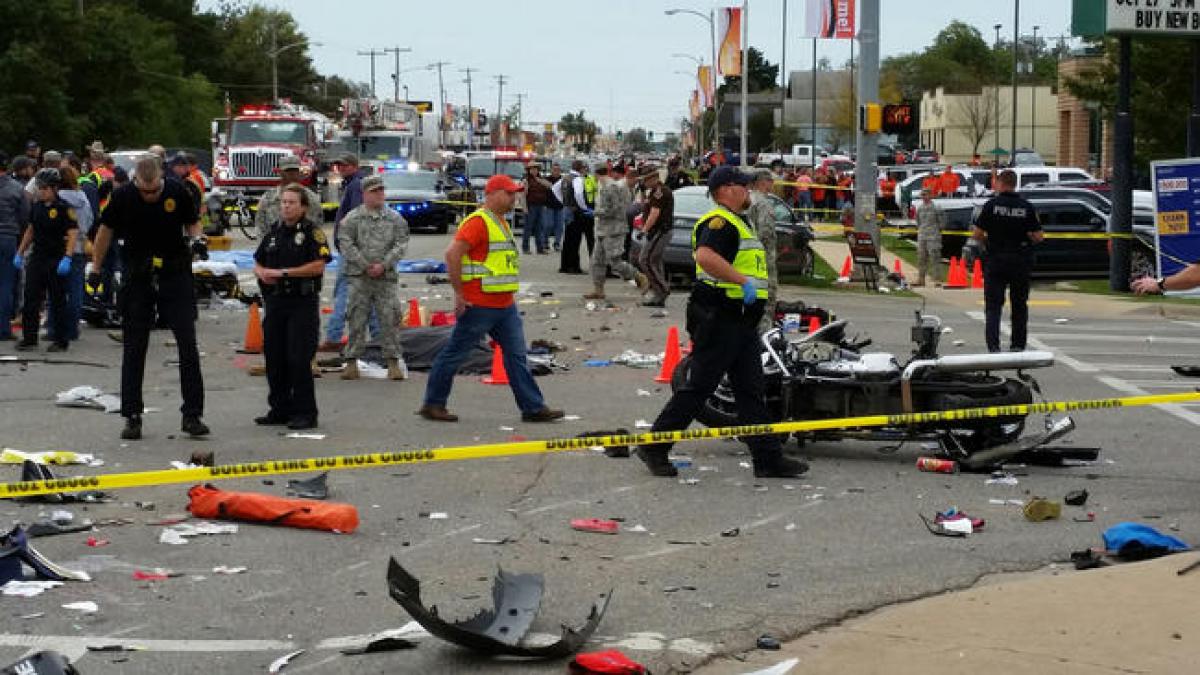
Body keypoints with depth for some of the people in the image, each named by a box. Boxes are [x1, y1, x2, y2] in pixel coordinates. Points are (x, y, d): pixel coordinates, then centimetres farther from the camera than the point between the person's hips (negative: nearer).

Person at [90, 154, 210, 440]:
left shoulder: (177, 192, -9)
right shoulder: (123, 197, -8)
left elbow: (191, 223, 7)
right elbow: (106, 230, 7)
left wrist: (197, 239, -14)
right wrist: (95, 269, 9)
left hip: (175, 276, -1)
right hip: (137, 277, 1)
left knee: (188, 344, -5)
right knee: (133, 349, 5)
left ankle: (192, 414, 1)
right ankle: (132, 416, 13)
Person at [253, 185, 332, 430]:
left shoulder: (312, 232, -5)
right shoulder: (273, 232, 14)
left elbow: (318, 266, -15)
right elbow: (258, 263, 22)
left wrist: (283, 272, -16)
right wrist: (262, 273, -2)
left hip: (303, 302, -6)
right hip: (275, 302, 6)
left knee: (299, 359, -8)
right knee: (274, 358, 9)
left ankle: (305, 413, -1)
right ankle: (280, 409, 19)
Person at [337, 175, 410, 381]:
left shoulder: (395, 219, 8)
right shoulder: (352, 218, 4)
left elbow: (401, 244, 2)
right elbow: (346, 244, -2)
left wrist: (384, 264, -10)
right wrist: (364, 265, -8)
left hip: (386, 277, 1)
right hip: (359, 277, -1)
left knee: (389, 318, -2)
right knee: (357, 319, 0)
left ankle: (393, 362, 3)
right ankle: (352, 362, 6)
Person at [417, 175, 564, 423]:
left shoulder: (501, 223, 16)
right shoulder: (478, 222, -15)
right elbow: (452, 254, -23)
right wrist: (459, 294, -20)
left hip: (505, 306, 9)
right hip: (479, 305, -9)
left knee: (516, 355, 6)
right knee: (454, 354, 2)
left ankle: (533, 407, 7)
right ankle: (433, 404, 12)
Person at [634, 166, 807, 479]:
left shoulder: (737, 223, 20)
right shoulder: (719, 222, -14)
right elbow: (705, 256, -33)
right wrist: (744, 281, -31)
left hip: (742, 322, 10)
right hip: (719, 320, -10)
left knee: (751, 392, 8)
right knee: (697, 387, -4)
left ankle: (769, 458, 8)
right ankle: (654, 448, 5)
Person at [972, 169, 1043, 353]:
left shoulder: (991, 205, -6)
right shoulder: (1027, 207, -1)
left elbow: (977, 234, -7)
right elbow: (1038, 237, -2)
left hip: (996, 260, -2)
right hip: (1021, 262, 2)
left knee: (993, 305, 0)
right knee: (1019, 305, 14)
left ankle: (993, 346, -13)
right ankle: (1018, 345, 17)